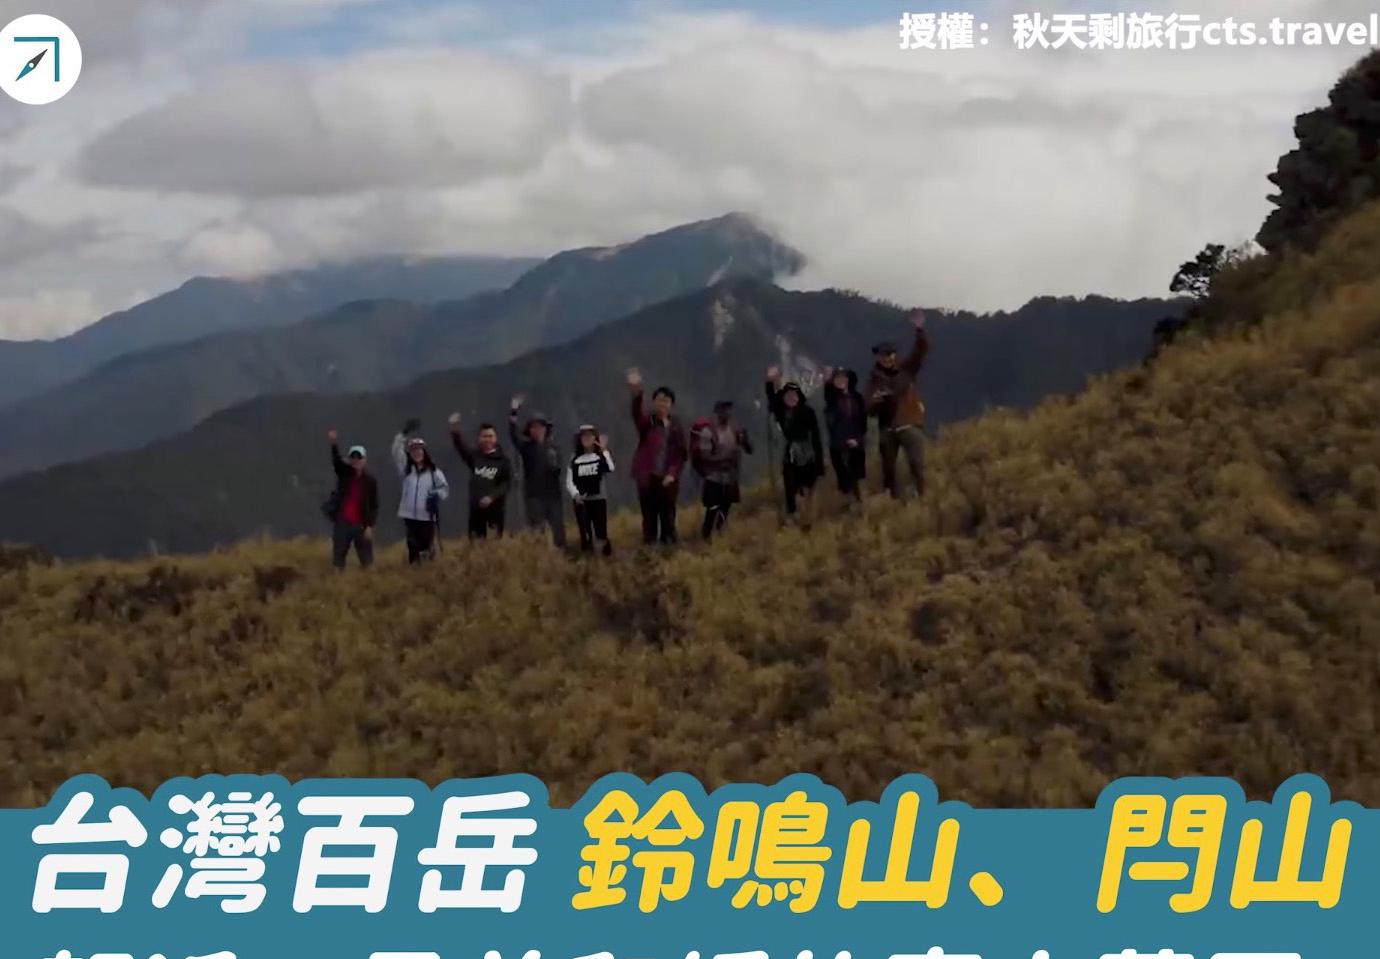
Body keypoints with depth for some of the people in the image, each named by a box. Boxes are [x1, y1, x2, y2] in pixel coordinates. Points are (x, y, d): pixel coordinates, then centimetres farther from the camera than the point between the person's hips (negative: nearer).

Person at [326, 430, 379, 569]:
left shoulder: (370, 480, -1)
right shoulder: (344, 473, 3)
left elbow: (374, 505, -1)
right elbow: (336, 460, -18)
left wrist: (370, 526, -11)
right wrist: (334, 444, -37)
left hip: (361, 525, -2)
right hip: (342, 523, 2)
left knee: (367, 560, 1)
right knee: (337, 558, 3)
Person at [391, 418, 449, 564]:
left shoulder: (434, 471, 1)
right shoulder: (407, 469, 7)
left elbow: (445, 488, 7)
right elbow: (397, 453, -4)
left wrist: (437, 495, -16)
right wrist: (404, 434, -15)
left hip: (427, 516, -2)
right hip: (410, 516, 2)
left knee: (427, 547, -3)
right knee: (413, 547, 4)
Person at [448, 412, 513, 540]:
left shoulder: (503, 459, 0)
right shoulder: (474, 455, 9)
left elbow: (507, 483, -6)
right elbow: (460, 445, -4)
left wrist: (492, 497, -17)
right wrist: (455, 429, -20)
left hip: (496, 507, -3)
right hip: (476, 507, 3)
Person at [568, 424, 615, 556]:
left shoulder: (601, 456, 2)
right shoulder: (575, 460, 7)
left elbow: (610, 469, -19)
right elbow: (569, 481, 6)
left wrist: (604, 450, -16)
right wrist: (576, 494, -11)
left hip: (598, 499, -2)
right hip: (581, 501, 2)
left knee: (601, 533, -7)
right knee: (585, 535, 0)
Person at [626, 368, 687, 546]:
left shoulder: (676, 426, 9)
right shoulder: (647, 422, -1)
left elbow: (681, 454, 11)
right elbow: (637, 413, -25)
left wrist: (672, 474, -6)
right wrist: (637, 394, -47)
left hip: (668, 479, 3)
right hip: (648, 477, -3)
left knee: (668, 518, 7)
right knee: (650, 518, -2)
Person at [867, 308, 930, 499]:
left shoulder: (907, 369, 4)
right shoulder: (874, 380, 6)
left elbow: (921, 350, -9)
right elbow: (870, 409, -1)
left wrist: (919, 330, -26)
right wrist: (875, 401, -24)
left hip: (909, 425, -2)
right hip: (887, 430, 2)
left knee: (917, 465, -19)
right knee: (888, 471, 8)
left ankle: (922, 498, -16)